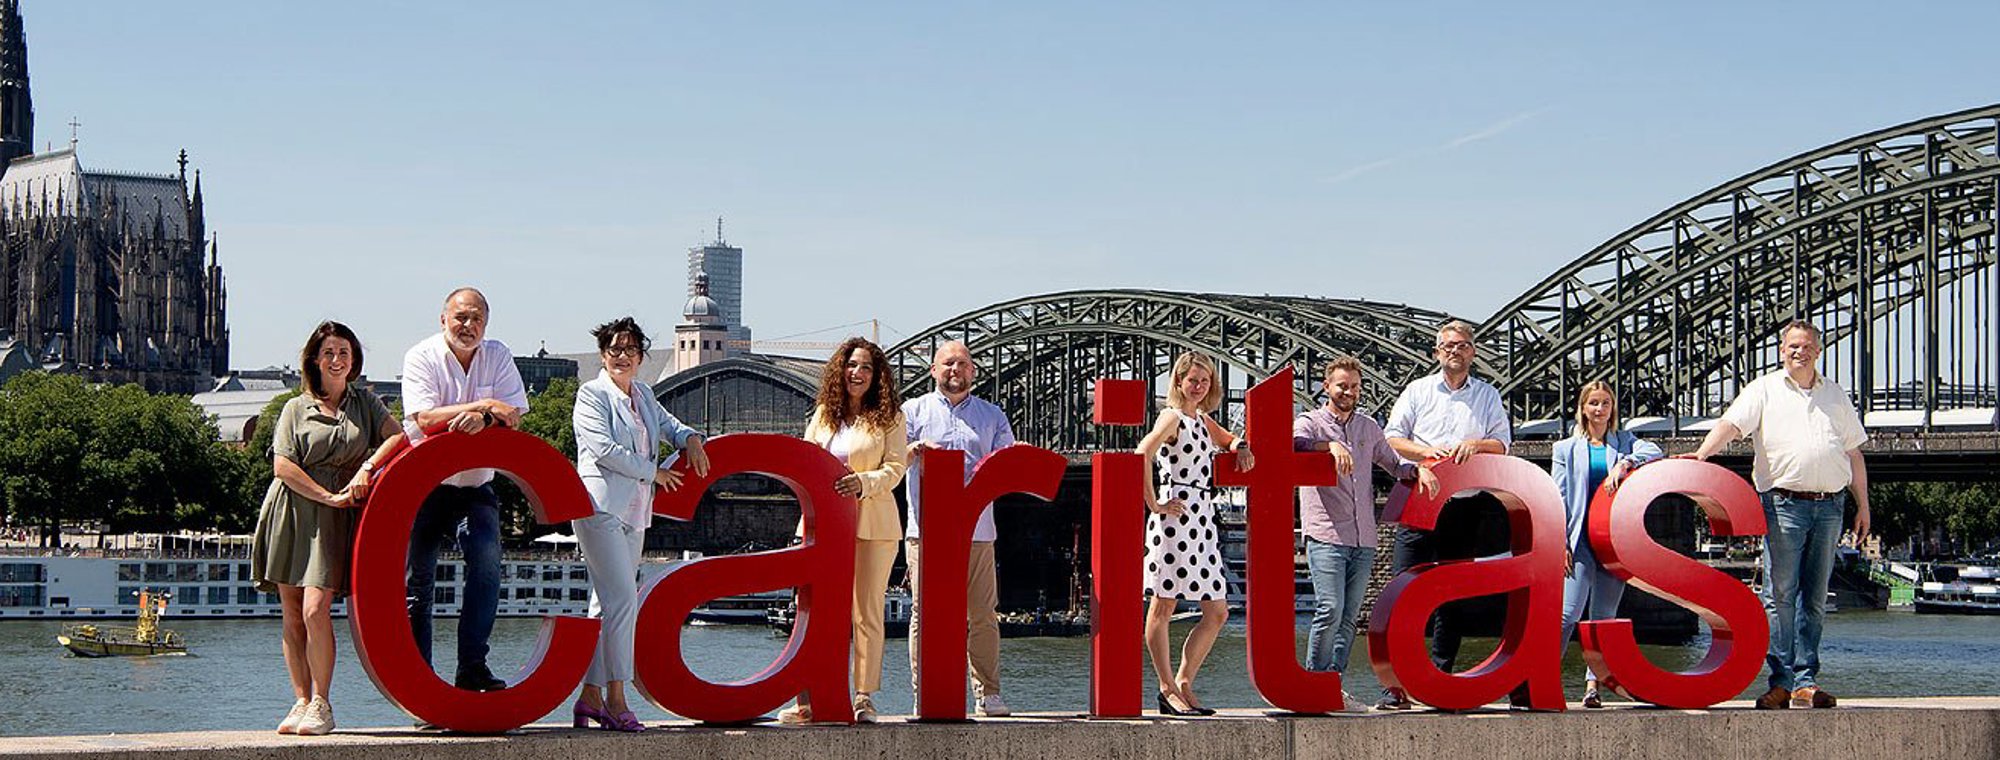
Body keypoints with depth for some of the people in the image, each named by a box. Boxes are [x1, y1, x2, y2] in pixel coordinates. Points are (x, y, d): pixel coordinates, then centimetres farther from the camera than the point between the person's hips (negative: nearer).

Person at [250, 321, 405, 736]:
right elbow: (282, 467, -1)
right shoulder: (296, 408, 10)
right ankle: (302, 702, 7)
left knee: (315, 611, -14)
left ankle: (320, 705, -7)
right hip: (293, 513, 1)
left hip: (334, 521, -1)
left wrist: (367, 468, -14)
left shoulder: (364, 401, 15)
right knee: (292, 616, 0)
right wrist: (328, 496, -8)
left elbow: (397, 436, 1)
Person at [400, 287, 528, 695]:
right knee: (417, 579, -2)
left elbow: (512, 416, -6)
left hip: (475, 485, 2)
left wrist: (482, 419, -27)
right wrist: (485, 405, -20)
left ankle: (472, 668, -19)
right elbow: (426, 418, -20)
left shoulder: (498, 356, 4)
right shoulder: (421, 358, -6)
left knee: (486, 560, -20)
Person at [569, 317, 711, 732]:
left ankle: (591, 697, 11)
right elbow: (605, 449, -13)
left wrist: (690, 438, 10)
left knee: (609, 604, 7)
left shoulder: (642, 395, 19)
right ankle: (615, 699, -14)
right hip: (600, 507, -8)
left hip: (634, 512, 8)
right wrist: (654, 472, -8)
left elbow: (668, 425, 33)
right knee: (622, 599, -16)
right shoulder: (592, 395, -3)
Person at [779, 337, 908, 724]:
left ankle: (864, 697, 6)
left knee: (867, 613, 0)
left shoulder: (889, 417, 2)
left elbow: (894, 469, -5)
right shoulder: (824, 414, 14)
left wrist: (862, 482, -22)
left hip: (872, 524, -4)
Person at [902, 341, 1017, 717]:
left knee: (982, 615, 0)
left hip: (976, 530, 2)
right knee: (925, 613, -4)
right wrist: (915, 450, -17)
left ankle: (988, 693, 8)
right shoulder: (914, 411, 14)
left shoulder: (992, 416, 19)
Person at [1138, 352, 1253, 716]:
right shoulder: (1172, 417, -5)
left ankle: (1183, 684, 13)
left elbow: (1228, 440, 38)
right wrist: (1153, 503, -18)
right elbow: (1142, 454, -21)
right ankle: (1168, 690, 1)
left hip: (1203, 520, 9)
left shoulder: (1202, 420, 19)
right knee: (1164, 605, -2)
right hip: (1177, 517, -9)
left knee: (1217, 611, 7)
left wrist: (1239, 447, 14)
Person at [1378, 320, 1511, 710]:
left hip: (1466, 504, 2)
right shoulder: (1418, 391, 10)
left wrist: (1475, 445, -11)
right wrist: (1426, 452, -11)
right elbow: (1391, 439, 6)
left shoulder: (1488, 396, 13)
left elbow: (1502, 444, 8)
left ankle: (1441, 676, 12)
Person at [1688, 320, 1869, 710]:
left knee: (1814, 598, 6)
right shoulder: (1764, 390, 6)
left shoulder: (1835, 395, 18)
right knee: (1780, 596, -6)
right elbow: (1732, 423, -9)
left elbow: (1854, 453, 21)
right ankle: (1781, 681, -3)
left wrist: (1863, 505, 17)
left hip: (1829, 505, 4)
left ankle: (1805, 681, 10)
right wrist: (1701, 454, -27)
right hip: (1784, 504, -4)